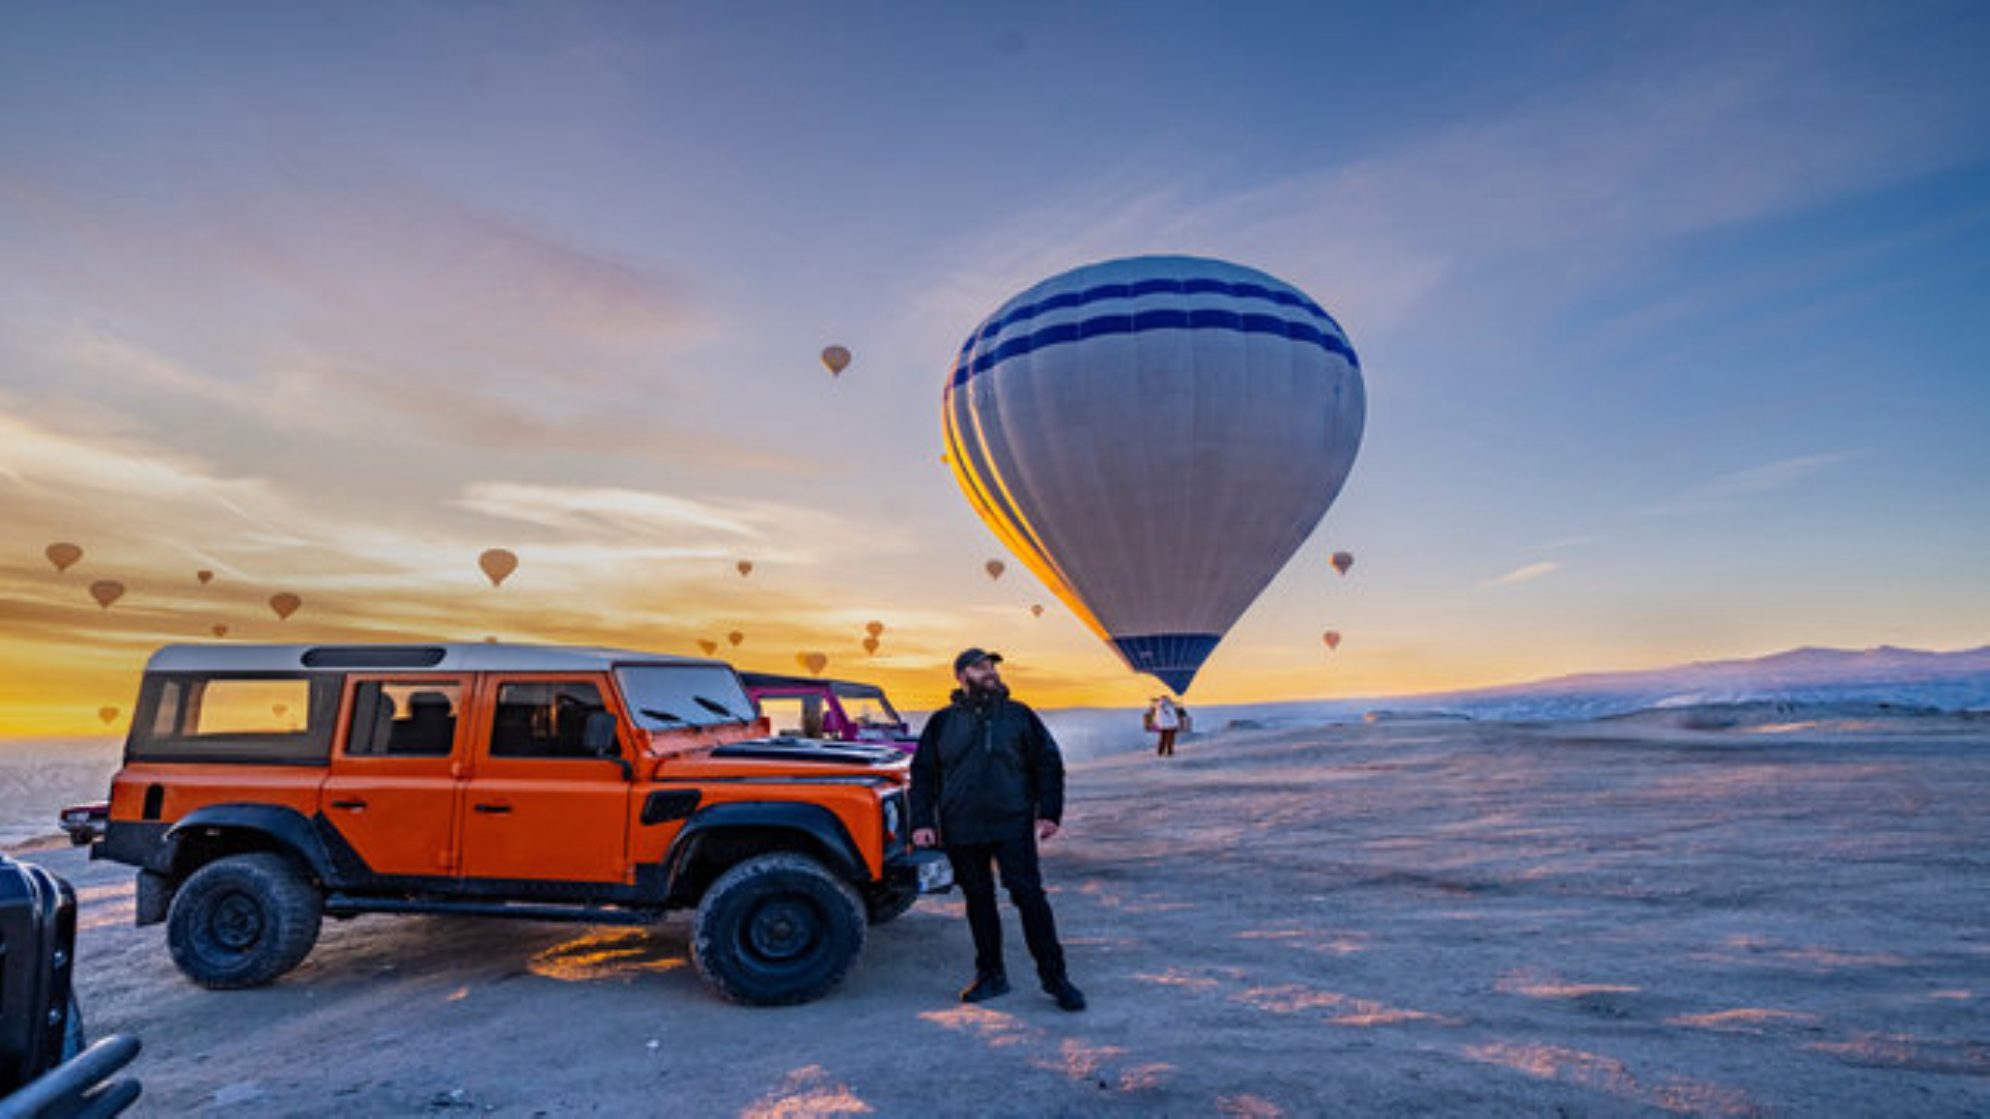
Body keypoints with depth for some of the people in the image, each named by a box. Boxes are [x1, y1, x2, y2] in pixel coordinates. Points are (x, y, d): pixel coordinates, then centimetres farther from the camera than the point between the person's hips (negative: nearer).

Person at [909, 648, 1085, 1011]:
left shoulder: (1019, 715, 5)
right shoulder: (942, 722, 7)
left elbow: (1049, 763, 7)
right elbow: (923, 774, 9)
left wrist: (1049, 813, -1)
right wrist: (922, 822, 0)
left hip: (1013, 825, -1)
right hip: (961, 831, 2)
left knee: (1029, 896, -5)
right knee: (979, 900, 10)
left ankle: (1054, 975, 6)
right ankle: (991, 975, 23)